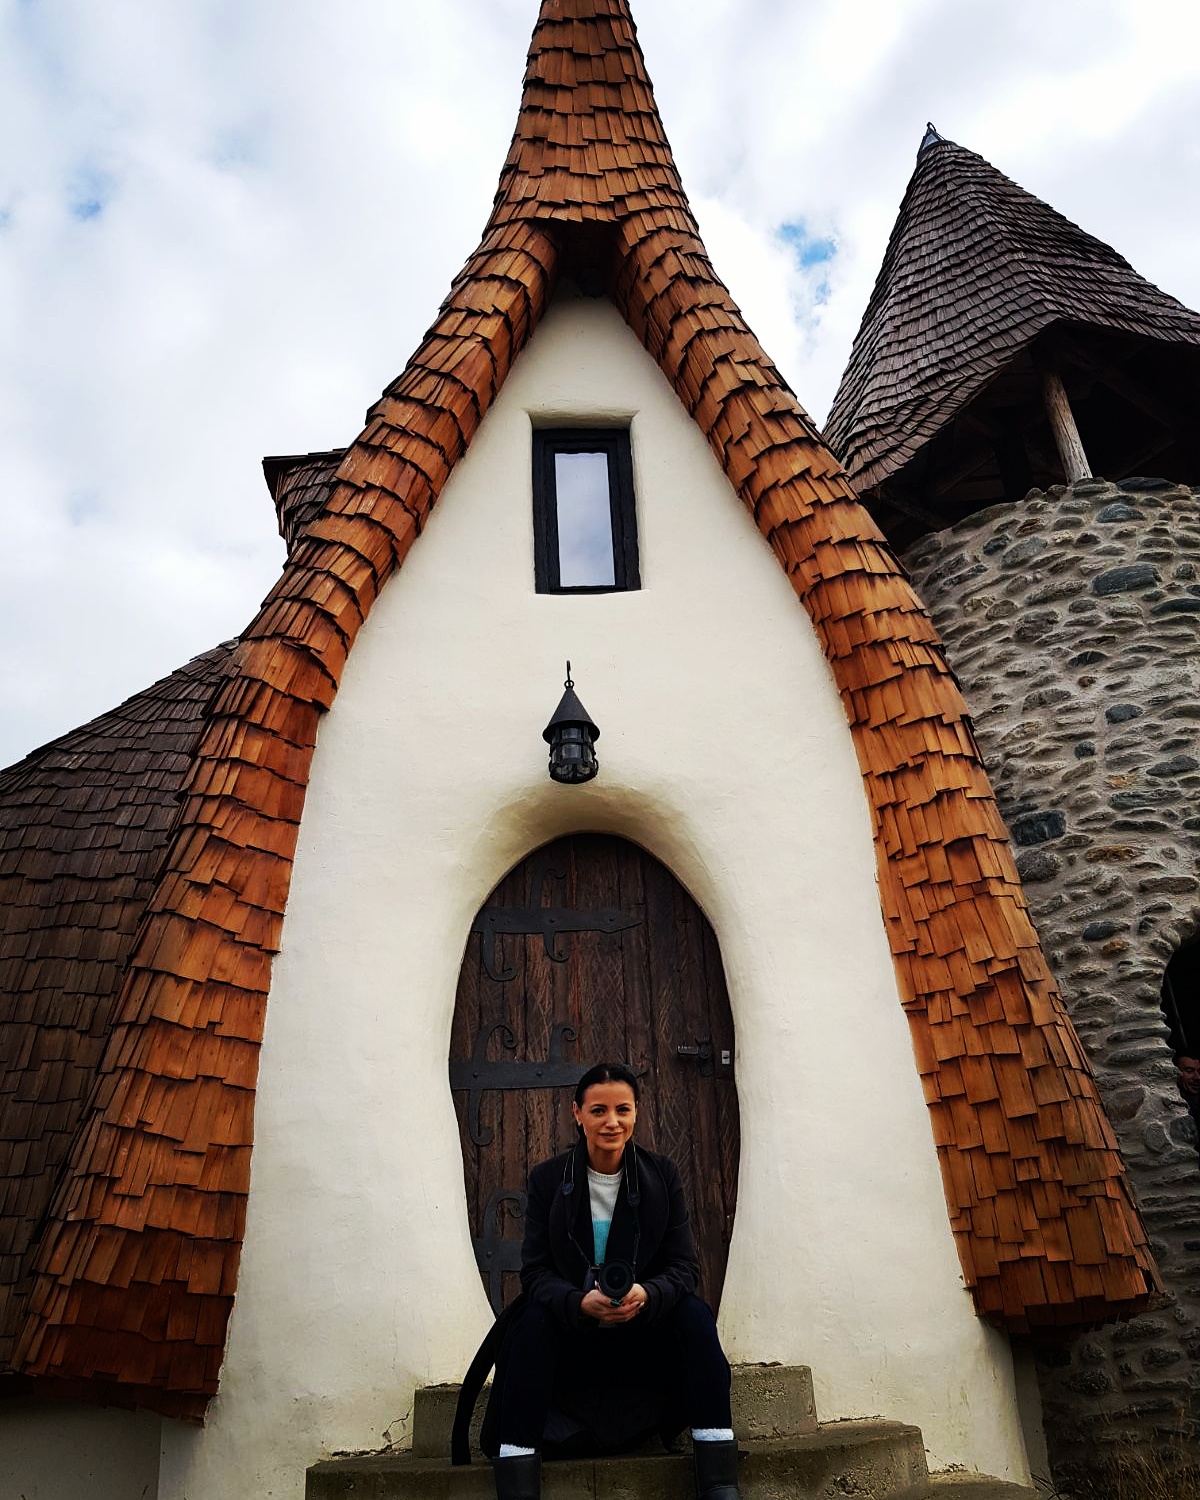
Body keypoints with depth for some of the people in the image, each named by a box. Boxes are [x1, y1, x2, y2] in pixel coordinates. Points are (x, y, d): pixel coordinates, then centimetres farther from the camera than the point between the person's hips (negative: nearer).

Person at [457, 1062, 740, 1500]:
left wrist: (646, 1295, -29)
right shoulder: (547, 1179, -5)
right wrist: (581, 1303, -31)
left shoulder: (661, 1175, -2)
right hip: (571, 1330, -1)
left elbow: (684, 1265, -5)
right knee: (533, 1321, -30)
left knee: (695, 1313, -26)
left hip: (645, 1329, 1)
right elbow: (535, 1271, -9)